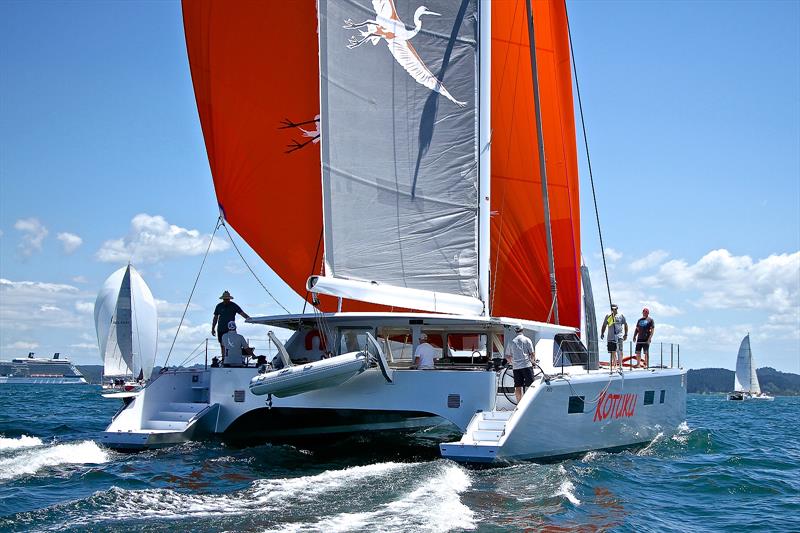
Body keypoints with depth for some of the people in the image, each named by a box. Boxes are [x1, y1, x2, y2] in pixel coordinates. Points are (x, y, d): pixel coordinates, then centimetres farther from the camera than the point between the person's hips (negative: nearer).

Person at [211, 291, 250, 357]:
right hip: (221, 329, 2)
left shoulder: (234, 306, 0)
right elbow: (215, 318, 13)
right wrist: (213, 329, 10)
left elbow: (242, 313, -9)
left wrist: (248, 318, -28)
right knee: (222, 345, 6)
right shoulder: (219, 306, 7)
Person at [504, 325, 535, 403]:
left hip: (516, 367, 3)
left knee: (518, 387, 4)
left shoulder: (511, 341, 8)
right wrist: (532, 360, 14)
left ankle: (519, 403, 5)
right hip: (527, 365, -3)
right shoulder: (527, 340, 1)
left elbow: (507, 356, 10)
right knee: (530, 386, 0)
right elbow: (532, 353, -3)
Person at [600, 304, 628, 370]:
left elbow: (625, 325, 9)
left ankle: (620, 365, -18)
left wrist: (625, 334, 2)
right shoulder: (608, 316, 10)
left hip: (619, 336, -3)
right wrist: (602, 333, 5)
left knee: (619, 351, -16)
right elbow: (604, 326, 16)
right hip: (610, 337, 3)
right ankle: (613, 365, 16)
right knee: (612, 352, 6)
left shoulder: (621, 316, 5)